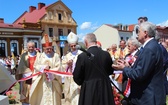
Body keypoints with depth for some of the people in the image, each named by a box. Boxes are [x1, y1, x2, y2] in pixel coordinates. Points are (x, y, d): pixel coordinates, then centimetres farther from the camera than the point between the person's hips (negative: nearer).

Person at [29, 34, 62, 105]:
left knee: (53, 98, 4)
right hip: (41, 82, 2)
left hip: (53, 82, -1)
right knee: (42, 98, 6)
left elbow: (58, 68, -6)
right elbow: (35, 66, -3)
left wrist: (49, 70, -16)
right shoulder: (39, 56, 6)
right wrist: (44, 67, -16)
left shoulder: (56, 56, 0)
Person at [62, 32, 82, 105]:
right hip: (70, 80, 3)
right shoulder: (67, 56, 9)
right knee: (71, 97, 8)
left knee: (79, 97, -4)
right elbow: (63, 68, 7)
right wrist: (68, 64, -11)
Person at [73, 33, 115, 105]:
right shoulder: (106, 54, -6)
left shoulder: (82, 56, -16)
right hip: (105, 88, 3)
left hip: (89, 89, -3)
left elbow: (77, 77, -8)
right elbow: (110, 71, 8)